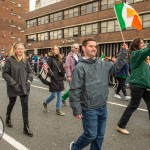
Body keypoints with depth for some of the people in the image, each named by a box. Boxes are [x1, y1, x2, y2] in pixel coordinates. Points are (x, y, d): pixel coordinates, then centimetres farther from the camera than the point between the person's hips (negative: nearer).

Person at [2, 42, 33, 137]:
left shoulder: (25, 60, 3)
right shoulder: (9, 60, -11)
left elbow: (30, 71, 10)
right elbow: (5, 73, -11)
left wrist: (29, 80, -5)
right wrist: (13, 82, -18)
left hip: (24, 87, 3)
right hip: (13, 87, -3)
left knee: (25, 106, 1)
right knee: (12, 104, 19)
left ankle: (26, 127, 10)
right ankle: (8, 118, 50)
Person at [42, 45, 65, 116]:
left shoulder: (59, 59, 13)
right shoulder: (50, 59, -7)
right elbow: (46, 69, -11)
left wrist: (63, 76, 6)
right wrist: (51, 74, -21)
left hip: (60, 80, 6)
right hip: (53, 80, -6)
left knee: (59, 95, 8)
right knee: (53, 95, 0)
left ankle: (58, 110, 17)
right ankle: (45, 103, 27)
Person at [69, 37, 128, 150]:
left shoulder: (103, 64, 6)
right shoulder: (80, 67, -13)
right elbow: (74, 90, -14)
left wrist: (123, 52, 8)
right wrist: (77, 109, -15)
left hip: (103, 108, 6)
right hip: (89, 109, -6)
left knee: (100, 135, 16)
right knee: (91, 135, 4)